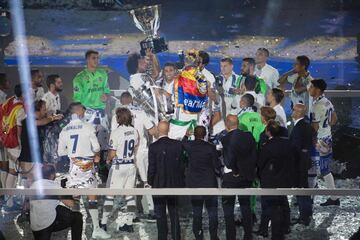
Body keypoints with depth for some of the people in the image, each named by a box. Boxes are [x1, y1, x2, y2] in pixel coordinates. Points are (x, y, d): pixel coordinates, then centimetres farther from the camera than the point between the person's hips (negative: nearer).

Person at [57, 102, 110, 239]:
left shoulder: (64, 130, 2)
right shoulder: (88, 127, -9)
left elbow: (60, 152, 6)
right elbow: (96, 147, -8)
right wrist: (96, 156, 13)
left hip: (74, 165, 3)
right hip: (87, 166, -3)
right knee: (92, 197, 2)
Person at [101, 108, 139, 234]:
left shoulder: (116, 132, -16)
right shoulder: (134, 131, 0)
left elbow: (112, 153, -13)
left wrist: (108, 160, 7)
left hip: (118, 166, -5)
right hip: (131, 165, 5)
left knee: (110, 195, 5)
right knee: (130, 195, 9)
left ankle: (103, 223, 9)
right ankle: (129, 223, 11)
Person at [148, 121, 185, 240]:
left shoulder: (153, 147, -14)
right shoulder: (178, 144, -4)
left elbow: (151, 167, -12)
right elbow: (181, 165, 0)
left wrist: (150, 182, 3)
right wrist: (181, 182, 10)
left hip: (158, 185, -3)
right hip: (174, 184, 3)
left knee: (160, 215, 5)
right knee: (174, 213, 14)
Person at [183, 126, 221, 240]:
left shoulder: (189, 146, -6)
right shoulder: (210, 147, -11)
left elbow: (182, 144, 19)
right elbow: (217, 165, -7)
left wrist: (186, 135, 36)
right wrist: (219, 173, 13)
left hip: (194, 184, 2)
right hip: (210, 183, -2)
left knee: (197, 213, 10)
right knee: (212, 213, 7)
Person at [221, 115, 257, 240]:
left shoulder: (225, 139, -16)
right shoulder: (248, 136, -3)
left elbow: (230, 159, -22)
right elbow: (254, 156, -3)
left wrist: (235, 171, -7)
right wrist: (250, 171, 5)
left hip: (231, 177, -5)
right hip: (247, 177, 5)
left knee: (228, 208, 7)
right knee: (245, 205, 16)